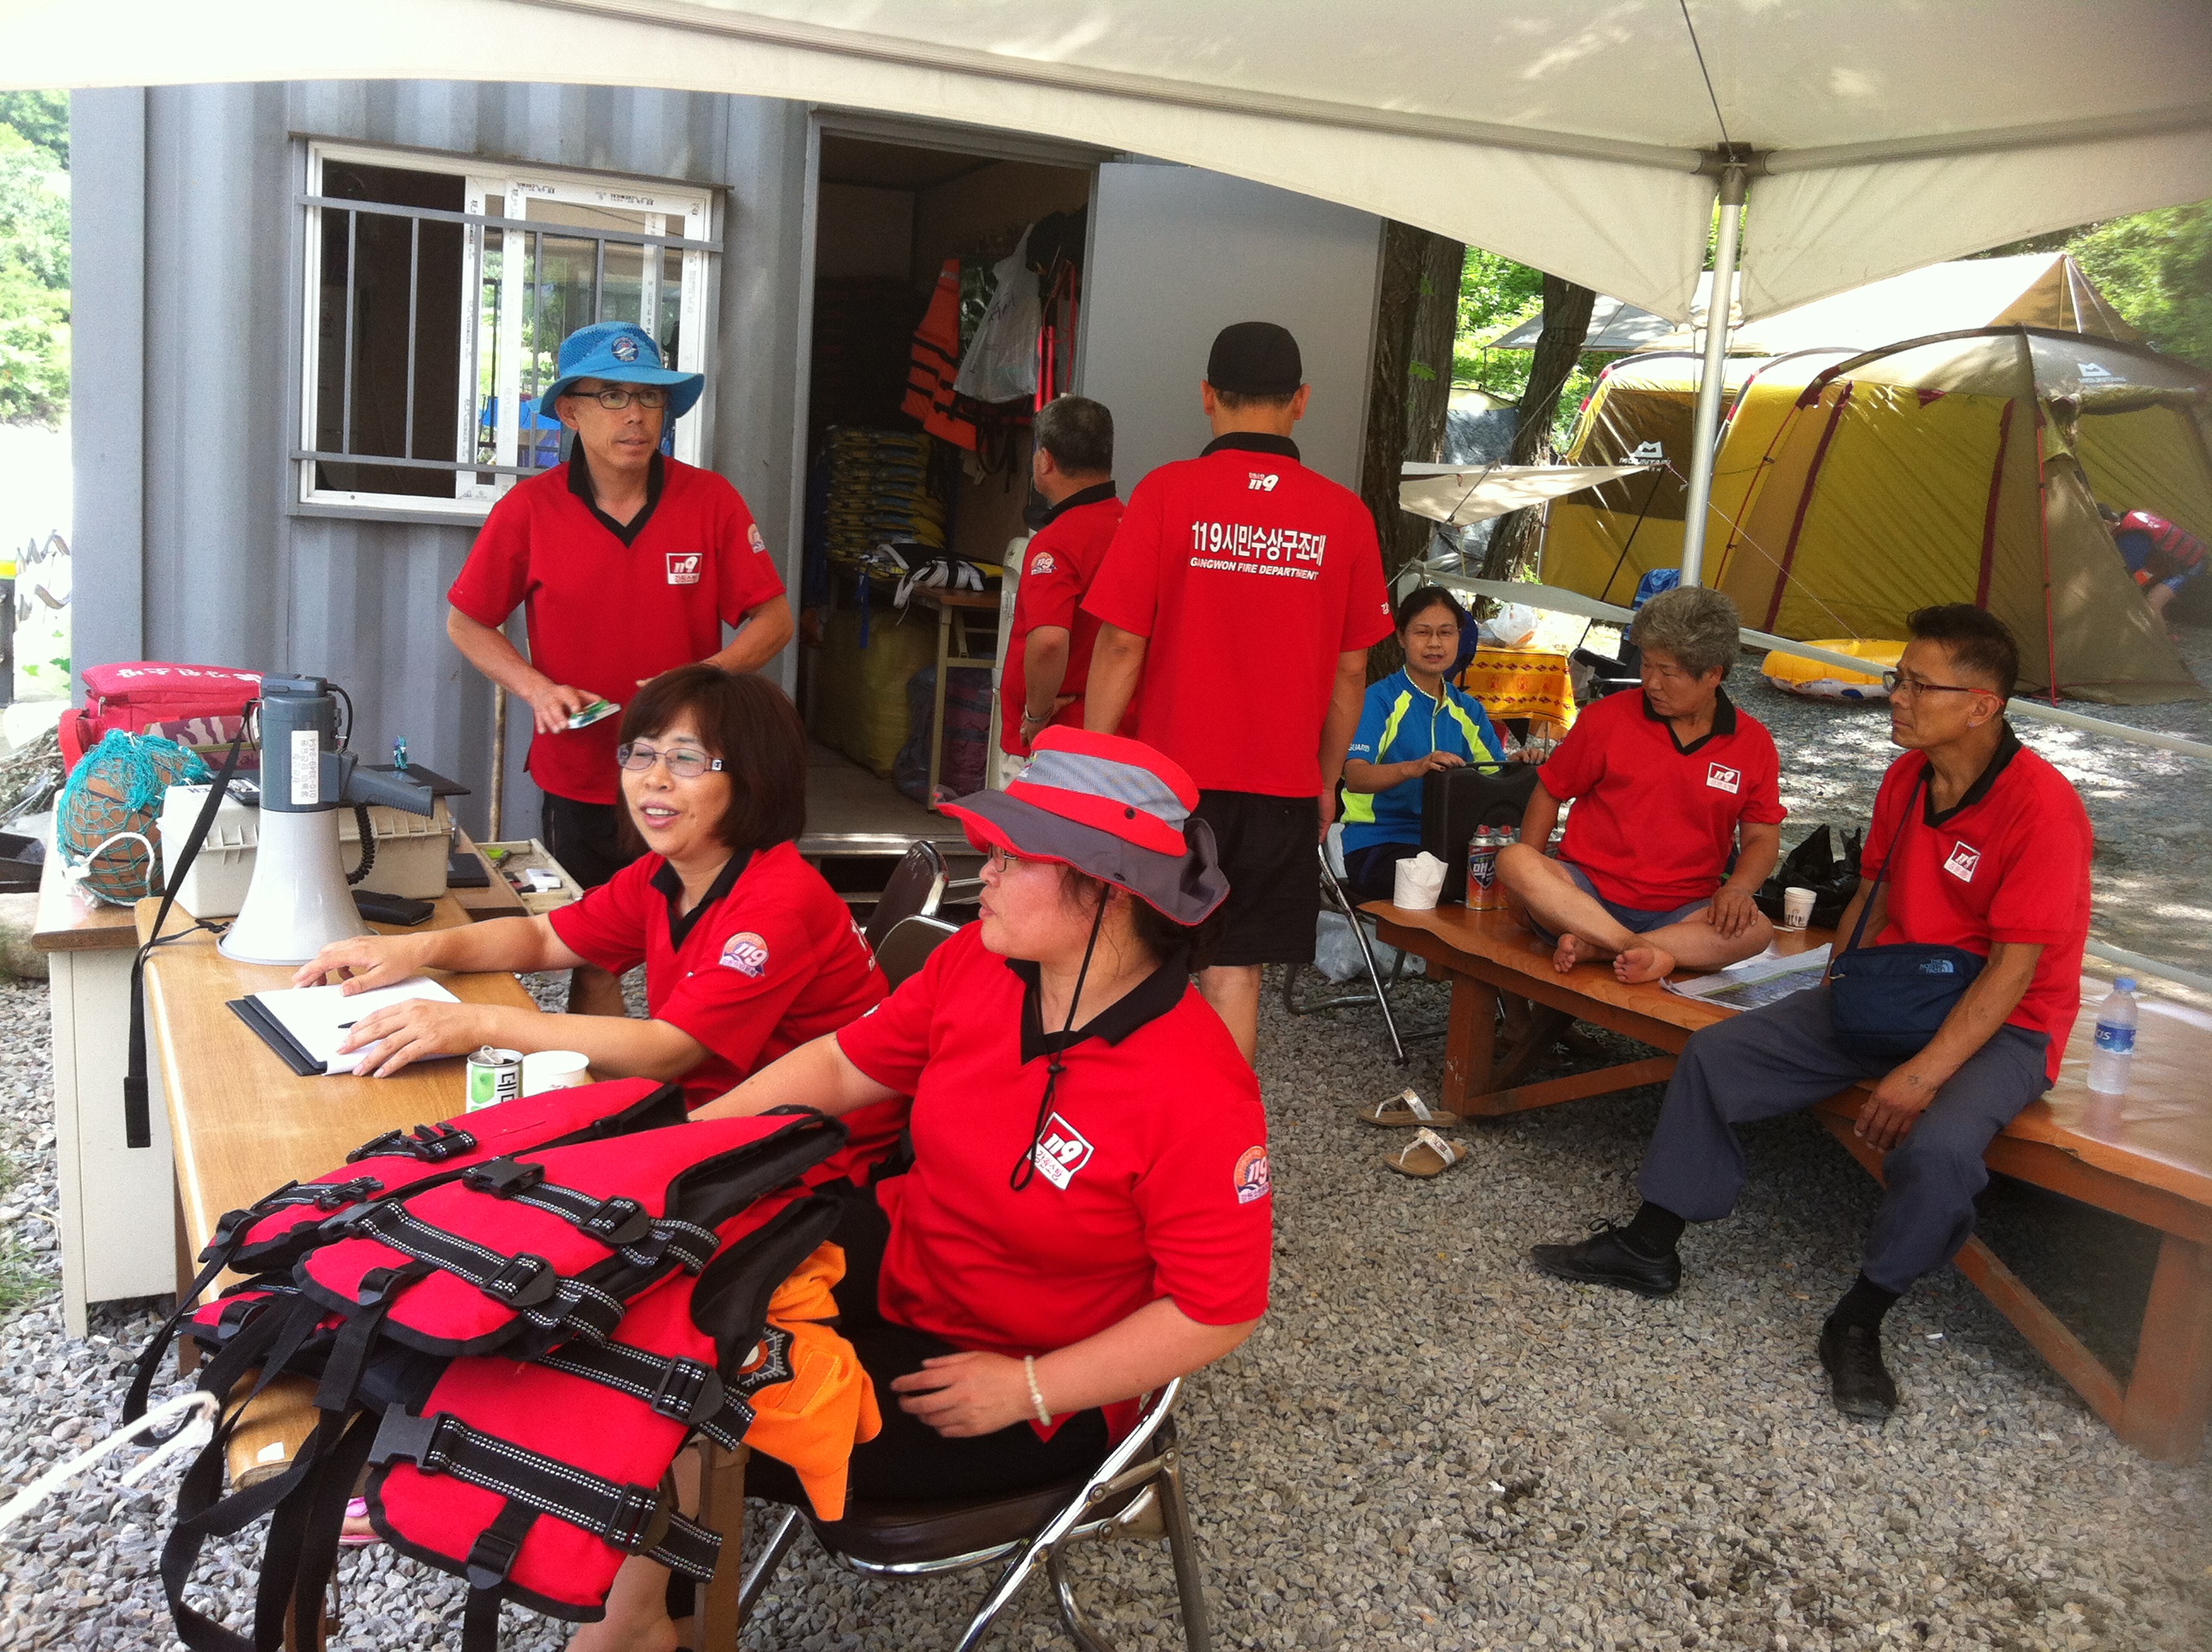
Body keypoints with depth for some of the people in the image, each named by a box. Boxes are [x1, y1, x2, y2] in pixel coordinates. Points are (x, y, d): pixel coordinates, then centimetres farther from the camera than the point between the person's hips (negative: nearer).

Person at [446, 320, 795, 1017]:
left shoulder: (711, 501, -3)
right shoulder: (529, 509, -3)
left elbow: (774, 620, 0)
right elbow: (466, 623, 7)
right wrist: (536, 688, -10)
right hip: (578, 782, 1)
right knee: (593, 961, 11)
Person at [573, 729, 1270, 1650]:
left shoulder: (1198, 1090, -28)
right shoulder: (979, 962, -9)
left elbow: (1220, 1310, -21)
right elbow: (842, 1064, 4)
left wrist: (1028, 1390, -20)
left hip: (1027, 1383, -6)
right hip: (896, 1256, 7)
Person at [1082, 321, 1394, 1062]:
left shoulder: (1166, 493, -7)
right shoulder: (1344, 515, -1)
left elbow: (1121, 646, -8)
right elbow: (1350, 670, 4)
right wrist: (1325, 783, 15)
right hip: (1282, 782, 1)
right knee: (1235, 971, 8)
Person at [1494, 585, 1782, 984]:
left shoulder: (1753, 743, 6)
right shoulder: (1607, 717, 2)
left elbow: (1762, 836, 10)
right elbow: (1550, 790, 9)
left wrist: (1737, 888, -12)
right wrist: (1531, 882, -2)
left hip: (1679, 912, 1)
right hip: (1586, 893, -1)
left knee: (1755, 931, -31)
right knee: (1512, 860, -31)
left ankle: (1594, 948, -33)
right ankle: (1643, 951, -38)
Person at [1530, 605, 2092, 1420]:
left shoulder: (2042, 806, -21)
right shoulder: (1907, 777, 2)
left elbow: (2013, 965, -23)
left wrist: (1926, 1071, -29)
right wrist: (1837, 989, 5)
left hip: (1998, 1025, -7)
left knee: (1937, 1146, -36)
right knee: (1714, 1054, -2)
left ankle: (1858, 1322, -11)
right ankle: (1648, 1246, 9)